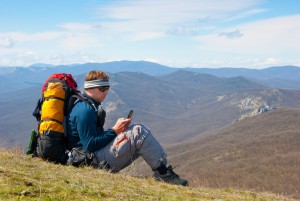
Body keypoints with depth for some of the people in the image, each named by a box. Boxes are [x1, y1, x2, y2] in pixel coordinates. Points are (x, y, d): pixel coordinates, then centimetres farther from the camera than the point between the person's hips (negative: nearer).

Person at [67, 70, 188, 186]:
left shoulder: (89, 105, 16)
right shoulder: (85, 110, -18)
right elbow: (90, 145, -23)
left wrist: (118, 129, 4)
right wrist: (114, 131, -15)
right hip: (93, 160, -11)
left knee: (140, 133, 8)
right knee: (138, 132, -18)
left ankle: (162, 170, -2)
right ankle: (162, 172, -13)